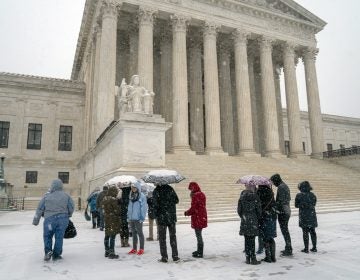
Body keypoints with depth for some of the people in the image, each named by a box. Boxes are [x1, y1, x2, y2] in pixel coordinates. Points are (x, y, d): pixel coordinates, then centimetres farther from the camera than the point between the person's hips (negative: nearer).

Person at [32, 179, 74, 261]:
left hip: (49, 219, 0)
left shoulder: (47, 196, 1)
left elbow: (40, 209, 4)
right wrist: (67, 216, 20)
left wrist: (36, 220, 14)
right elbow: (71, 208, 2)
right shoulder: (66, 196, 2)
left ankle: (48, 251, 4)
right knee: (59, 237, 8)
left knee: (47, 236, 17)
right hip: (63, 219, 1)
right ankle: (56, 255, 14)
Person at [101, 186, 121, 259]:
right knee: (112, 236, -4)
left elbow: (103, 208, 13)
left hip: (106, 218, 8)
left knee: (107, 236, 15)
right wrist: (119, 218, 4)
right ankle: (111, 253, -1)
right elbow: (117, 210, -13)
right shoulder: (113, 199, -18)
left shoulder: (104, 199, 6)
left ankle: (107, 251, 25)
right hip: (113, 220, -8)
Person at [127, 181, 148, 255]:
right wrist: (128, 216, 10)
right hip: (131, 218, 6)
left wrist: (142, 218, -14)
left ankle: (141, 249, 14)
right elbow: (129, 207, 14)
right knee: (134, 233, 14)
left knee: (140, 233, 4)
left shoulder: (142, 196, -9)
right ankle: (134, 249, 24)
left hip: (138, 218, -6)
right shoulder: (131, 196, 9)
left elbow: (144, 207, -11)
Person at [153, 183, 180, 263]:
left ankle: (164, 257, 11)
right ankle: (175, 256, 13)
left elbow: (156, 205, -13)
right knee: (173, 237, 12)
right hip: (172, 217, 3)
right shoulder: (170, 189, 0)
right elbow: (176, 200, 1)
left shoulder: (156, 191, -9)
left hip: (161, 217, -3)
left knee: (162, 238, 8)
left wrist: (156, 216, -2)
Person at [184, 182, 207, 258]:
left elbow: (193, 208, -17)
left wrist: (187, 213, -1)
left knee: (198, 235, -1)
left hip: (197, 218, -10)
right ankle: (199, 250, 31)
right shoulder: (202, 194, 10)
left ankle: (200, 253, 7)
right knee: (199, 234, 20)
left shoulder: (195, 195, -18)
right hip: (202, 217, 10)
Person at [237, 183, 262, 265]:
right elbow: (258, 210, -7)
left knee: (247, 240, 10)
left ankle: (248, 258, 17)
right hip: (253, 221, -3)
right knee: (252, 240, 2)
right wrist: (258, 218, 9)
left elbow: (239, 210, 4)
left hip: (244, 221, 3)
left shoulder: (242, 196, 1)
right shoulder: (255, 196, -10)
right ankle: (253, 259, 8)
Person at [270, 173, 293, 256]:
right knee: (285, 230, 16)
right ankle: (288, 248, 24)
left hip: (282, 212, -10)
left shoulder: (281, 187, -16)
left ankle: (288, 250, 3)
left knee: (284, 231, -3)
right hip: (287, 211, 10)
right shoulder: (285, 186, 14)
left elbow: (281, 201, -22)